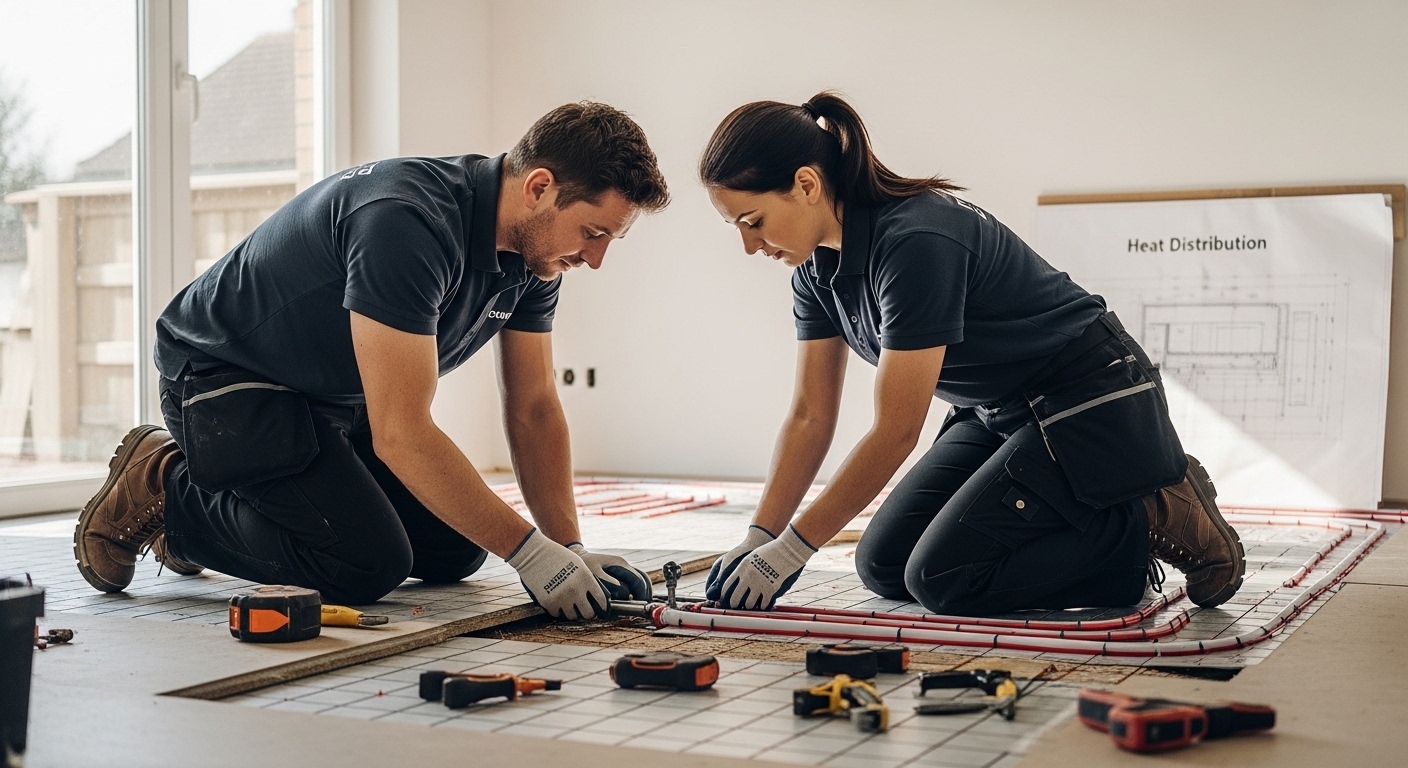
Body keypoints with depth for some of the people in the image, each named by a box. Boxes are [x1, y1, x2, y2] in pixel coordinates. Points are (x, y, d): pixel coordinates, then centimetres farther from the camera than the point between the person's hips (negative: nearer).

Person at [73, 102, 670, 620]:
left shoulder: (534, 251, -8)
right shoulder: (407, 222, -35)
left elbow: (533, 408, 0)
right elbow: (400, 434, -36)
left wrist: (569, 548, -9)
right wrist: (530, 550, -32)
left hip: (337, 397, 9)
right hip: (223, 375, -9)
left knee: (454, 551, 5)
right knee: (368, 563, -21)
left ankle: (218, 492, 19)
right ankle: (163, 492, 0)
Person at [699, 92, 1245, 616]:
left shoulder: (915, 243, -31)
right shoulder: (817, 268, -3)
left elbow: (895, 432, -28)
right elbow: (810, 416, 2)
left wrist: (794, 546, -22)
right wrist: (759, 537, -8)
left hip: (1093, 410, -9)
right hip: (999, 415, 9)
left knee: (940, 577, -15)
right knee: (883, 565, 2)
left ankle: (1156, 522, -3)